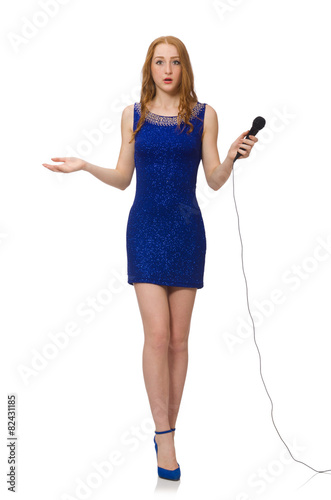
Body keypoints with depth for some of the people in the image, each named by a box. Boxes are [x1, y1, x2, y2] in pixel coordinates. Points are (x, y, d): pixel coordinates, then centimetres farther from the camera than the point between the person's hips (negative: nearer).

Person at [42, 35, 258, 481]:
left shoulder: (204, 115, 3)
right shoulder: (133, 115, 6)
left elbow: (215, 180, 2)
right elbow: (122, 178, 10)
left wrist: (233, 157, -16)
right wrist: (84, 166, -4)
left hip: (186, 231, 1)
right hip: (145, 228, 0)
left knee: (178, 339, 5)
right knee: (157, 334, -11)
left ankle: (167, 432, 19)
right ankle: (165, 438, -2)